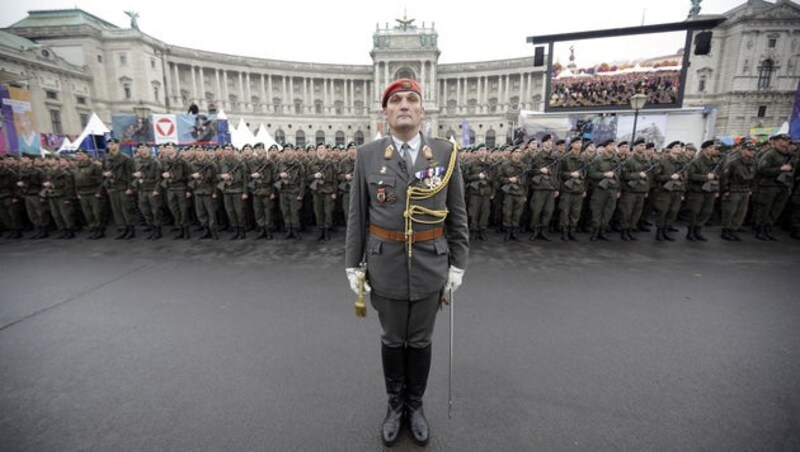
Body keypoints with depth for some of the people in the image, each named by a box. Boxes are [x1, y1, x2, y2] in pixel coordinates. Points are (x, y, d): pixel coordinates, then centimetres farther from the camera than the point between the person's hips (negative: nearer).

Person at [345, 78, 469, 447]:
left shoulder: (446, 153, -3)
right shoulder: (367, 155, -3)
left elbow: (457, 216, 1)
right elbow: (357, 216, 0)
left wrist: (457, 264, -1)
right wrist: (353, 265, 0)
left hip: (430, 266, 0)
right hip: (386, 266, 0)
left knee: (420, 341, 17)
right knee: (392, 340, 17)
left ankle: (415, 405, 42)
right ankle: (395, 405, 42)